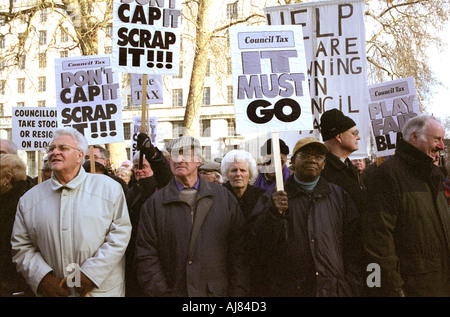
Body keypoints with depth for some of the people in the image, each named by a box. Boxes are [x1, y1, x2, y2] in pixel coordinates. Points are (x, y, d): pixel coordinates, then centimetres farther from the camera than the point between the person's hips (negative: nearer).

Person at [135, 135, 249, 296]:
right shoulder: (154, 203, 2)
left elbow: (238, 248, 2)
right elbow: (146, 256, -1)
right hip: (174, 292, -1)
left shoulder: (224, 196, 4)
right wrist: (161, 292, -9)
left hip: (218, 291, 1)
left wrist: (238, 292, -4)